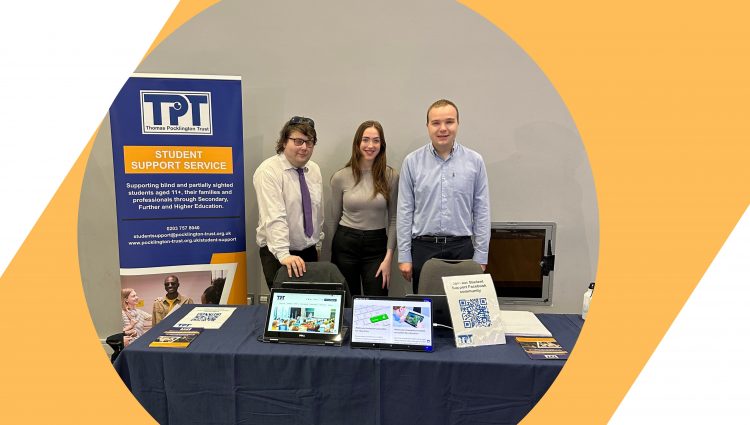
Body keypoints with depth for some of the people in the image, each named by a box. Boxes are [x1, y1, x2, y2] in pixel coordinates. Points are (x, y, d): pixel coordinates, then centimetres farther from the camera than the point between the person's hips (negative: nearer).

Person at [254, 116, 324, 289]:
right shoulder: (268, 171, -17)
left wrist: (317, 242, 14)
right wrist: (284, 255, -35)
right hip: (278, 255, -6)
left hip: (309, 251, 6)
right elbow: (274, 218, -27)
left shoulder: (314, 170, 4)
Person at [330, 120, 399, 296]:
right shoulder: (340, 177, -2)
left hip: (377, 245, 0)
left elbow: (393, 219, 1)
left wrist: (388, 257, -4)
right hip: (345, 245, 1)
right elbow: (335, 217, 9)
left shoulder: (391, 176, -2)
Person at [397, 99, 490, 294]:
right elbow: (405, 211, 0)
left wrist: (480, 256, 0)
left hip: (461, 248, 0)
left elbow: (481, 212, 2)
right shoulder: (412, 161, -1)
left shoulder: (474, 161, 0)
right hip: (423, 247, 0)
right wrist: (404, 256, -2)